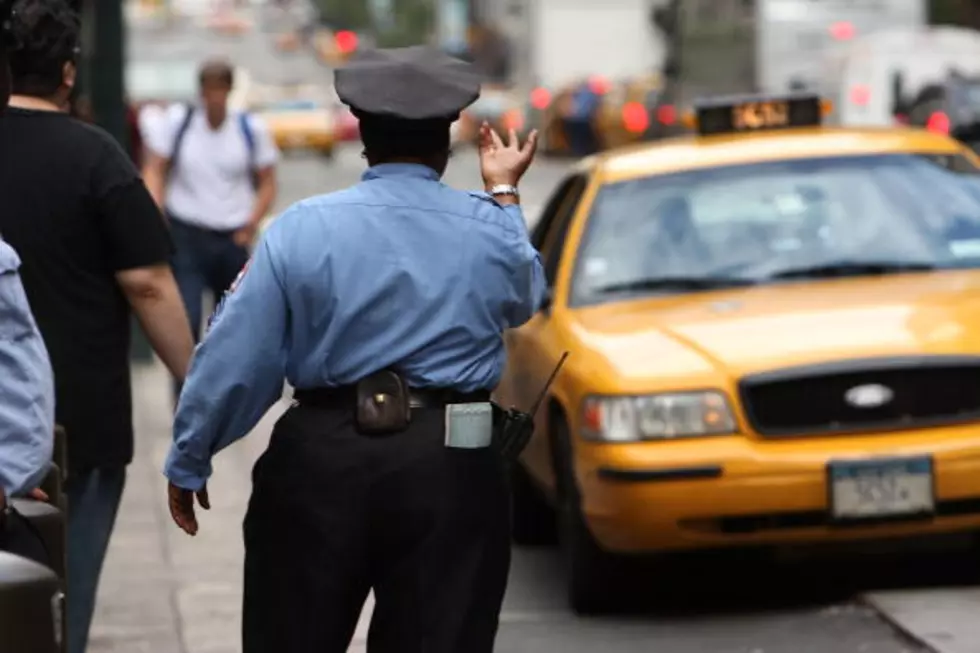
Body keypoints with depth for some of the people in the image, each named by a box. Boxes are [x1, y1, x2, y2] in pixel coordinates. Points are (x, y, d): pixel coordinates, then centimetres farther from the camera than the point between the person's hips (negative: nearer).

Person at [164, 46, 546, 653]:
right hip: (453, 467, 1)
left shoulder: (301, 228, -5)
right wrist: (504, 192, 37)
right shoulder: (491, 229, 1)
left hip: (322, 462, -1)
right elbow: (524, 300, 25)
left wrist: (188, 462, 6)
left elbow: (235, 359, -6)